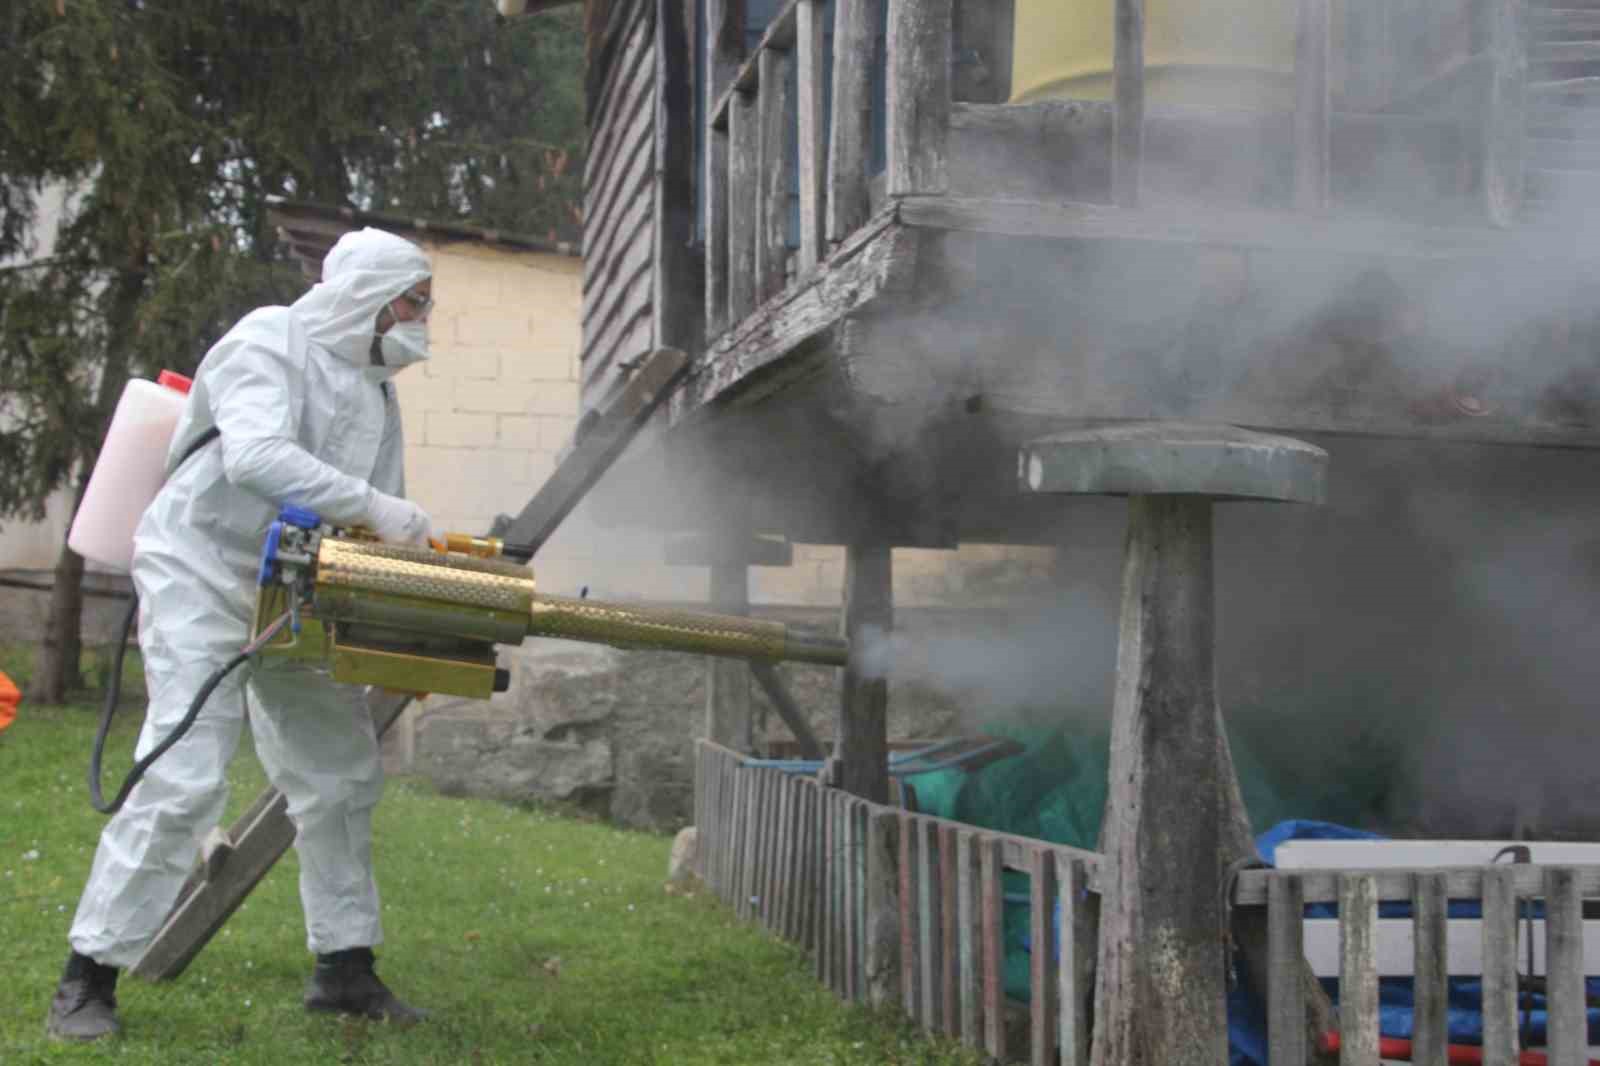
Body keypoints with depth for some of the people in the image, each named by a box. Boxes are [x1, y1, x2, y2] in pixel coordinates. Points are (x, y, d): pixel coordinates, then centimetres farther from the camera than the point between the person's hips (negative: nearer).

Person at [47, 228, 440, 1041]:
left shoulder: (374, 387, 12)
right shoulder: (266, 343, -13)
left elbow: (376, 520, 11)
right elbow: (256, 455, -31)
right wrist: (372, 507, -34)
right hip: (203, 573, -8)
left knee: (340, 775, 7)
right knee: (184, 776, -15)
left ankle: (344, 967, 17)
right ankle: (89, 975, -5)